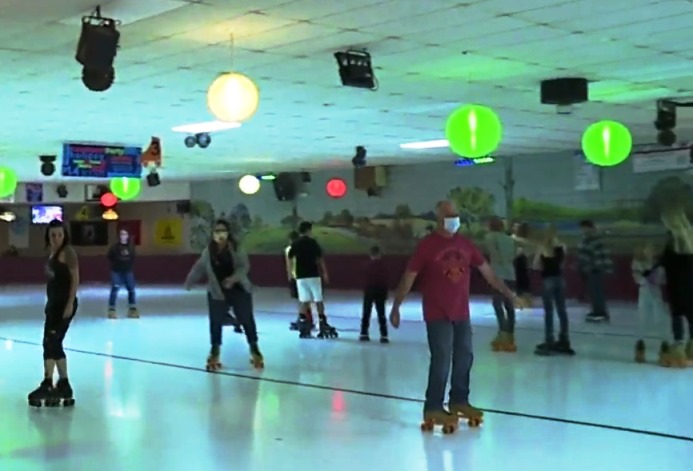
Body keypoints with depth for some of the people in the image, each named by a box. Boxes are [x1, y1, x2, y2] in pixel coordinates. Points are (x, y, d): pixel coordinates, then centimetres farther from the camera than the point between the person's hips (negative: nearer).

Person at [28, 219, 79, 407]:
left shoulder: (67, 252, -11)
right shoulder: (53, 252, 15)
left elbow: (75, 279, -17)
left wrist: (70, 304, -22)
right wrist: (49, 304, 14)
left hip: (64, 304, -9)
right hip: (54, 303, 9)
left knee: (50, 343, -11)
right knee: (55, 345, 10)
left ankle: (47, 385, -10)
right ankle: (64, 386, 17)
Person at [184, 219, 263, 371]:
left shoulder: (236, 249, -11)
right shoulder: (208, 252, -2)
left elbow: (244, 266, -18)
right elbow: (199, 268, 6)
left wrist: (233, 278, -34)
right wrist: (189, 282, 4)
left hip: (239, 290, -1)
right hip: (217, 292, 1)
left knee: (247, 320, 6)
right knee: (216, 322, 2)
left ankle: (255, 350, 24)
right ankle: (215, 352, 18)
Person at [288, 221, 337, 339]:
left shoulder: (295, 244, 6)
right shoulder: (313, 242, -5)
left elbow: (290, 258, 8)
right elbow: (320, 259, -5)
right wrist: (325, 273, 2)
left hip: (300, 276, 4)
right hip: (313, 275, -4)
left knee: (304, 301, 6)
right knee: (318, 301, 3)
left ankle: (303, 328, 1)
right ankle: (323, 326, 3)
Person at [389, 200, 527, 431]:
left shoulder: (466, 244, 6)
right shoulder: (427, 245, -9)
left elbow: (487, 271, 12)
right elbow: (408, 278, -7)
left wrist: (510, 294, 13)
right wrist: (396, 307, -10)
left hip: (462, 314, 6)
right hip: (437, 315, -6)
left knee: (464, 358, 12)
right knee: (441, 361, -7)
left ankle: (459, 401, 29)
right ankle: (433, 408, 3)